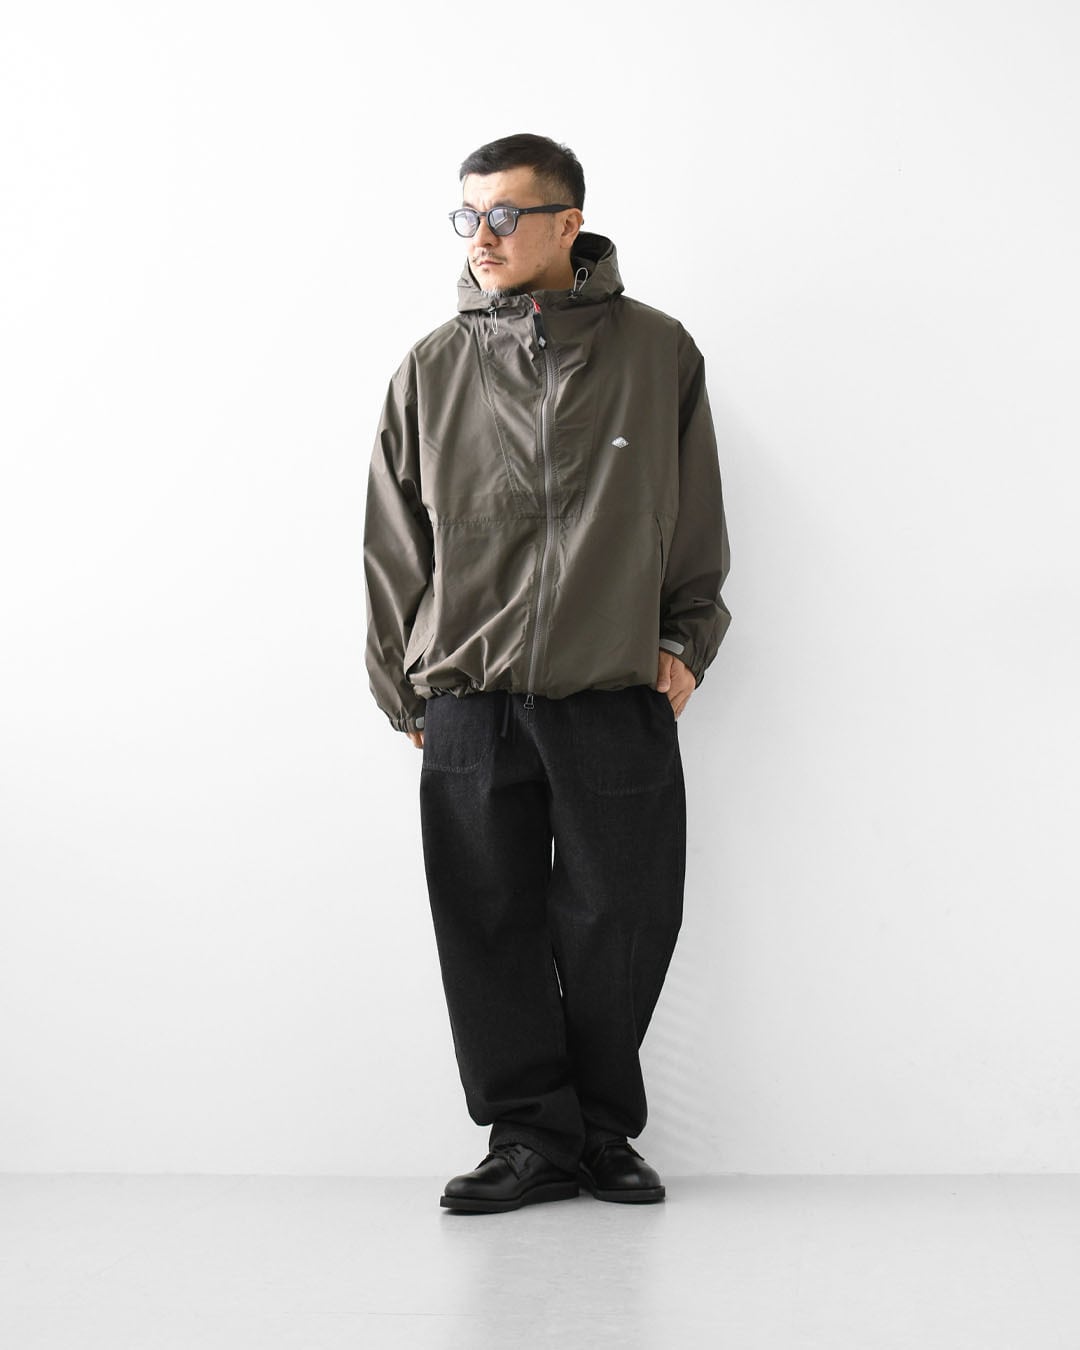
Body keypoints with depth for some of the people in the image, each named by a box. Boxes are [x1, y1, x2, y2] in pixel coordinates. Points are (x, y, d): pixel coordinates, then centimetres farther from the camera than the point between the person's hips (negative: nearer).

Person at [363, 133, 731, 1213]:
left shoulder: (657, 352, 5)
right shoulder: (432, 371, 6)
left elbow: (696, 517, 12)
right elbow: (395, 545, 10)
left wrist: (685, 643, 7)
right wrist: (404, 693, 9)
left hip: (620, 698, -1)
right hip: (470, 701, 1)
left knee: (618, 930, 4)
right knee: (493, 932, 3)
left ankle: (604, 1131, 22)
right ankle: (531, 1136, 15)